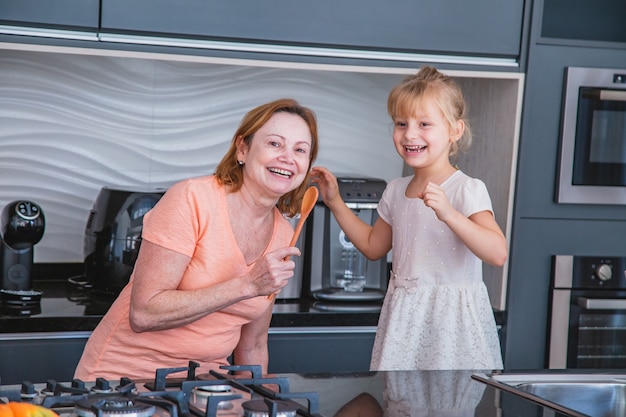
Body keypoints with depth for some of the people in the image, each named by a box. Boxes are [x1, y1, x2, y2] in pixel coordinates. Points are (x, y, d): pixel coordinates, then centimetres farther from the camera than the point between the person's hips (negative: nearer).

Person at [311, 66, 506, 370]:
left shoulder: (467, 190, -12)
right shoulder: (396, 190, 9)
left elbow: (498, 253, -24)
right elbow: (373, 246, 24)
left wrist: (449, 214, -34)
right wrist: (335, 202, 19)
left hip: (451, 316, -6)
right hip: (403, 317, 6)